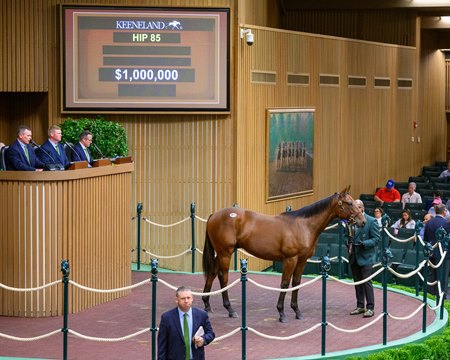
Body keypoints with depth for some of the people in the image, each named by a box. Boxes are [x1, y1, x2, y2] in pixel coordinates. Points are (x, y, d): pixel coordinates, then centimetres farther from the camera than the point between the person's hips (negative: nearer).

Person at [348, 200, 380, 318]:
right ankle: (360, 306, 21)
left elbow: (376, 238, -10)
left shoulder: (371, 221, -9)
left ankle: (370, 308, 0)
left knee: (367, 282, -6)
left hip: (366, 256, -6)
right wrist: (349, 245, 3)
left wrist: (364, 244, -24)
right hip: (354, 256, 6)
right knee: (357, 282, 12)